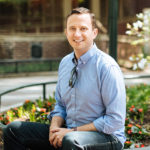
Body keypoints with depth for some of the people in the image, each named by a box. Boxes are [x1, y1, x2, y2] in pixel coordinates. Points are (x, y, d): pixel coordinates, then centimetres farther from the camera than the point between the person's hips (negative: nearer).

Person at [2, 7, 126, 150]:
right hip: (68, 131, 7)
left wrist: (72, 132, -17)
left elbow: (115, 121, -16)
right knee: (13, 129, -2)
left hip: (105, 137, -7)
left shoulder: (107, 67, -14)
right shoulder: (65, 63, 7)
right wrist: (55, 128, -5)